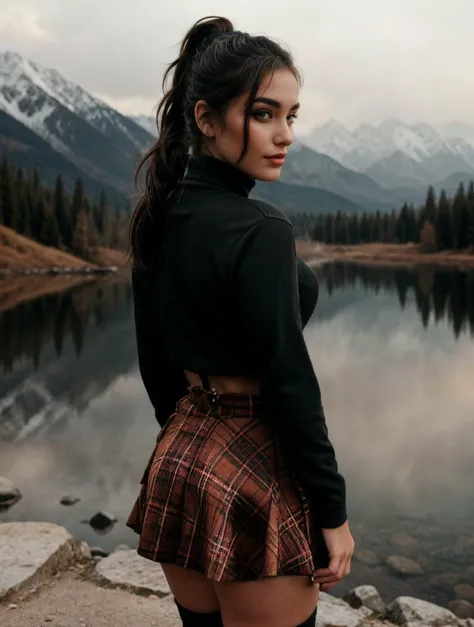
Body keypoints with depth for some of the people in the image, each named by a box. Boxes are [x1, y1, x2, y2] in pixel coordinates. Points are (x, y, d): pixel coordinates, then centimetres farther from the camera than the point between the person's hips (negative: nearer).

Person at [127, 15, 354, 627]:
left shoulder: (157, 222, 3)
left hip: (178, 463, 8)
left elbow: (155, 362, 10)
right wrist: (333, 511, -11)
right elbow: (289, 383, -20)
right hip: (253, 474, -8)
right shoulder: (260, 230, -20)